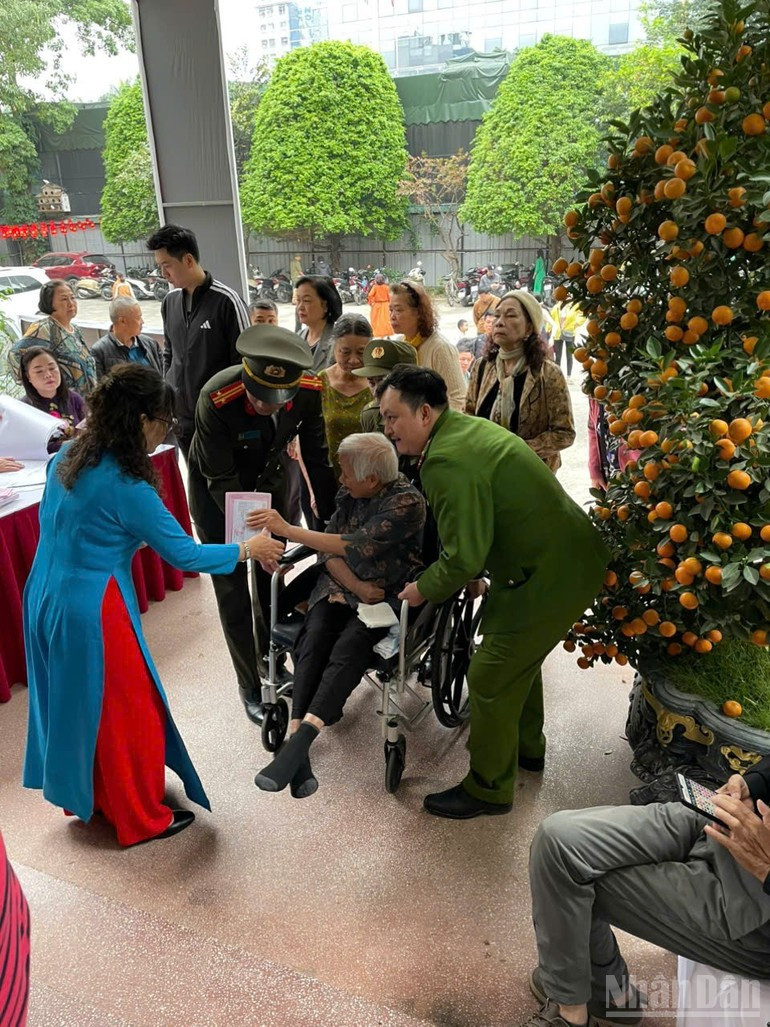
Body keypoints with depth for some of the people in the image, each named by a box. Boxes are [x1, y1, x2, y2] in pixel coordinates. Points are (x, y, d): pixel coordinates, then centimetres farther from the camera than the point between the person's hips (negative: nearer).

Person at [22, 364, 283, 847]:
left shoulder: (68, 457, 0)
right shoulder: (125, 486, -24)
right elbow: (185, 554, -18)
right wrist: (247, 550, -6)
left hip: (46, 598, 8)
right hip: (92, 612, -8)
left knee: (77, 705, 25)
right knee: (127, 714, 10)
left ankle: (82, 795, 46)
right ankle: (142, 819, 29)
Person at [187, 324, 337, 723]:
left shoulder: (310, 391, -25)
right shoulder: (217, 399, -36)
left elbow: (317, 459, -11)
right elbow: (221, 479, -27)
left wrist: (333, 521, -6)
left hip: (268, 483, 4)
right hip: (218, 494, -3)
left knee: (271, 579, 15)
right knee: (233, 594, 1)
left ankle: (270, 661, 37)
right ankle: (251, 686, 18)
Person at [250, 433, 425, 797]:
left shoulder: (407, 502, -14)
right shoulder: (349, 493, 5)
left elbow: (354, 546, -22)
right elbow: (330, 553, 4)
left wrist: (288, 530, -22)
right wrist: (357, 587, -15)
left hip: (387, 595, -4)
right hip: (342, 586, 5)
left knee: (349, 645, -33)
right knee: (314, 639, -26)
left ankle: (298, 743, -43)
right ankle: (296, 742, -35)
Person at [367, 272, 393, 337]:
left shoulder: (375, 287, -11)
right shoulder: (386, 287, -5)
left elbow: (370, 296, -17)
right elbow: (389, 296, -2)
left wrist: (370, 302, -2)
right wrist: (389, 304, 11)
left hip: (376, 305, -2)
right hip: (385, 305, 2)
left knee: (377, 320, 8)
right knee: (385, 319, 9)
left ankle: (377, 333, 9)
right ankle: (387, 332, 9)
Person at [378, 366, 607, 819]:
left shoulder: (448, 461, -24)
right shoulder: (469, 427, 9)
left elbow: (464, 558, -23)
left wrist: (423, 589, -6)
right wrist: (472, 575, 18)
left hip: (550, 577, -11)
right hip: (571, 557, 11)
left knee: (491, 679, 2)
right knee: (519, 655, 27)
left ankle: (489, 789, 21)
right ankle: (527, 746, 48)